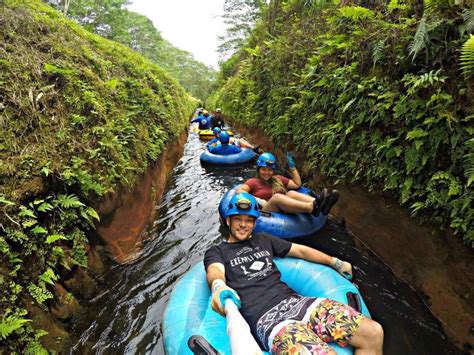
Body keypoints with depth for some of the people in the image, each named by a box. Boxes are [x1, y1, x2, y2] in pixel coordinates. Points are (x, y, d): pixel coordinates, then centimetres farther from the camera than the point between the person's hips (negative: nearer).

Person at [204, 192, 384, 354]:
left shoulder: (263, 240, 24)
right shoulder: (216, 252, 10)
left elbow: (300, 250, 28)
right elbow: (215, 272, -12)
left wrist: (336, 262, 27)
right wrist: (219, 287, -36)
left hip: (296, 301, 6)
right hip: (266, 317, -5)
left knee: (373, 333, -8)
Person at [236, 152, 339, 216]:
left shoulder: (278, 179, 28)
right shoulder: (253, 182, 14)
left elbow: (297, 184, 23)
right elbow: (239, 191, -5)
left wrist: (292, 166, 19)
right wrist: (257, 200, -16)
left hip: (285, 212, 4)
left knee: (291, 193, -25)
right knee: (277, 197, -34)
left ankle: (317, 202, -56)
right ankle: (313, 207, -60)